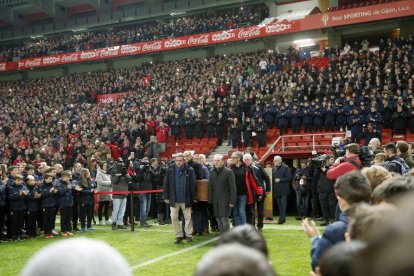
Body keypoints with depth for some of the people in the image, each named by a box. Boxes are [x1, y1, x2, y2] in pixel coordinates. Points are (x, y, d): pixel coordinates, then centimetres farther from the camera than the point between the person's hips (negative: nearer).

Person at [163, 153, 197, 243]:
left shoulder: (189, 170, -6)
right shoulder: (170, 170, -1)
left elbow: (193, 184, -3)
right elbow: (166, 184, 2)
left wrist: (194, 197, -4)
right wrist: (166, 197, 0)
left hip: (186, 199, -2)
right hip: (174, 199, 2)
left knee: (188, 217, 7)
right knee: (174, 218, 5)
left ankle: (188, 235, 20)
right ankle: (178, 235, 17)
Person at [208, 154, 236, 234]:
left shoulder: (229, 172, -6)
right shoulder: (212, 172, 9)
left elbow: (233, 188, -8)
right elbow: (210, 187, 11)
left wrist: (232, 201, -12)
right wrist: (210, 199, 5)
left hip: (225, 200, -5)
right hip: (216, 200, 5)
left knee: (224, 218, -9)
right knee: (218, 219, 8)